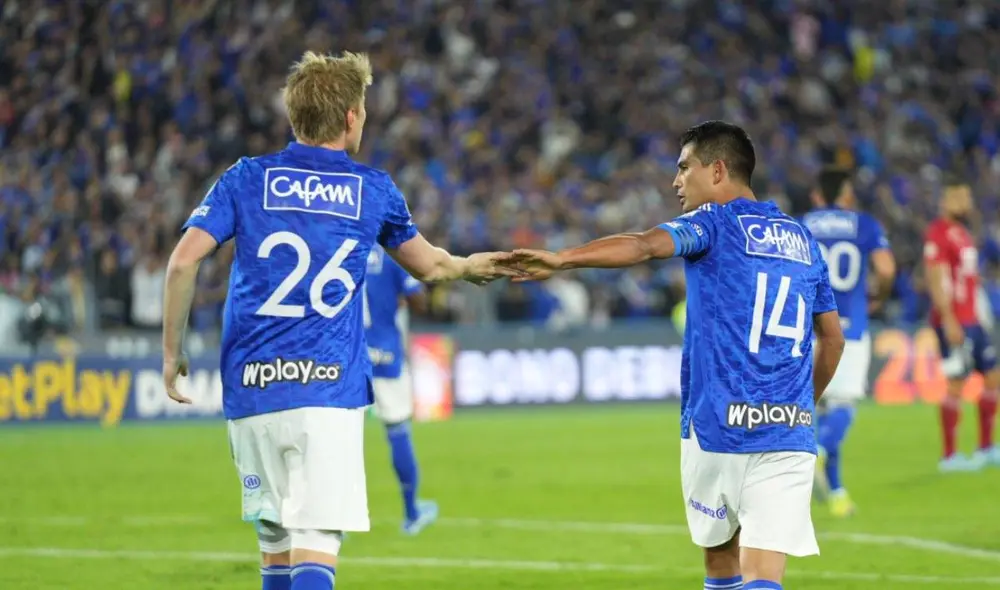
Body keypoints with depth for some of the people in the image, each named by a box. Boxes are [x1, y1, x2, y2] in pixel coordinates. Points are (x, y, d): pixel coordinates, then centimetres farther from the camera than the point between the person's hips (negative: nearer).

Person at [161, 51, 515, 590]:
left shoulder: (246, 179, 6)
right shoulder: (372, 190, 8)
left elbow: (183, 262, -5)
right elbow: (427, 265, 25)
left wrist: (172, 351, 5)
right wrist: (470, 266, 47)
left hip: (251, 387, 2)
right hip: (330, 388, -2)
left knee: (275, 543, 16)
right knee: (316, 545, -9)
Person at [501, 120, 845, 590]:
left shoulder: (715, 223, 0)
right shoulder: (802, 239, 18)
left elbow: (646, 245, -21)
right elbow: (833, 337, 22)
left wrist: (562, 259, -33)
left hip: (718, 428, -4)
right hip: (789, 434, 4)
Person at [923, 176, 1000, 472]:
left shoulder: (961, 233, 17)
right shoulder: (938, 233, -13)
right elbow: (936, 280, -19)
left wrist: (973, 318, 21)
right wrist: (949, 320, -22)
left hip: (971, 321, 10)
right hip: (952, 321, -10)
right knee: (956, 384, -6)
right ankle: (949, 455, 0)